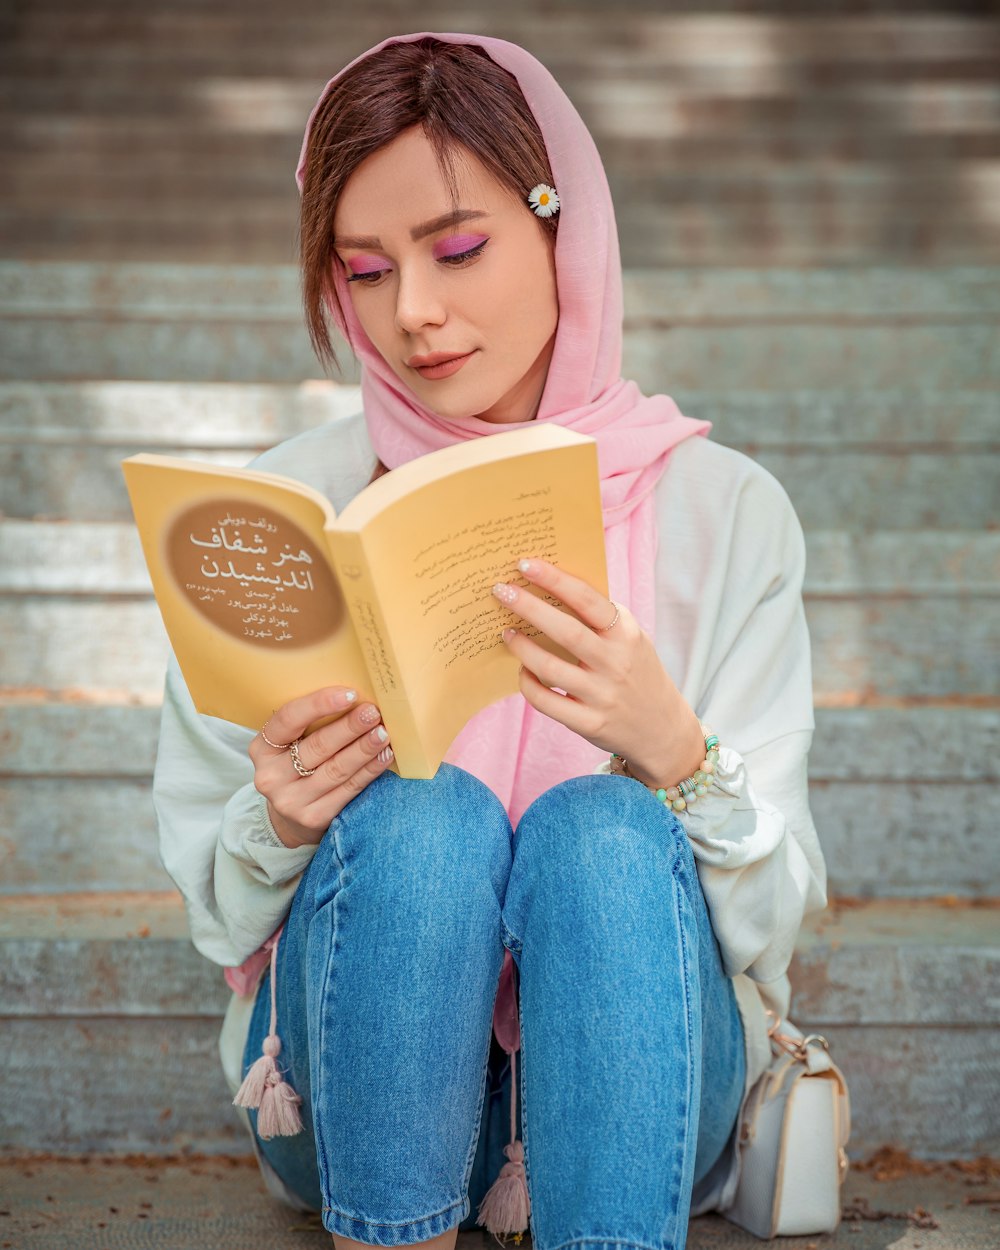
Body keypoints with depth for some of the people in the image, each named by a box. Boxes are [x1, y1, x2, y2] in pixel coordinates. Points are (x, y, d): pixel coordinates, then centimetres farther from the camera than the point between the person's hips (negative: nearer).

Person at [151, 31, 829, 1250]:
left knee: (603, 826, -31)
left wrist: (671, 753, -27)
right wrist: (280, 823, -21)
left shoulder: (724, 509, -3)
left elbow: (769, 919, -6)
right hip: (358, 1103, 1)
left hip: (629, 1091, 0)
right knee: (417, 817, -30)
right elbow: (213, 908, 2)